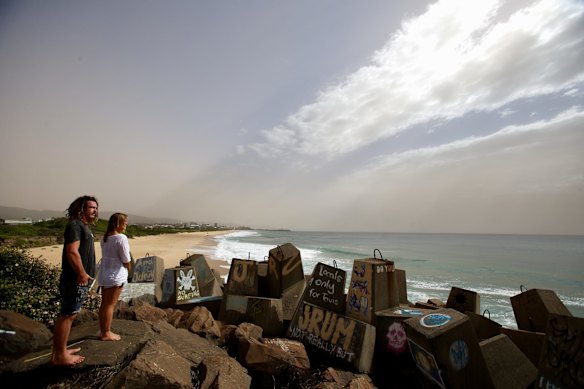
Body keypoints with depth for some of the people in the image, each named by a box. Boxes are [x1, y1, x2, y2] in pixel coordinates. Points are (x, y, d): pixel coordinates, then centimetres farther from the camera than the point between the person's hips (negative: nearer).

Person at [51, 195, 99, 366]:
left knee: (68, 315, 16)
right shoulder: (75, 225, -16)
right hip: (75, 280, -10)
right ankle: (59, 356, 9)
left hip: (81, 280, 10)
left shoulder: (83, 226, 15)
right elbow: (72, 252, -25)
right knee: (67, 316, -1)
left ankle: (60, 350, 28)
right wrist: (82, 274, -19)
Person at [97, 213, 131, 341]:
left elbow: (107, 256, 6)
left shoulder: (104, 238, 5)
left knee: (104, 303, 15)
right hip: (116, 275, -8)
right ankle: (106, 333, 14)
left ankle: (103, 331, 27)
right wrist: (128, 270, 4)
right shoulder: (121, 238, -19)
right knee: (110, 304, 3)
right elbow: (126, 260, -16)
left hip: (104, 274, 8)